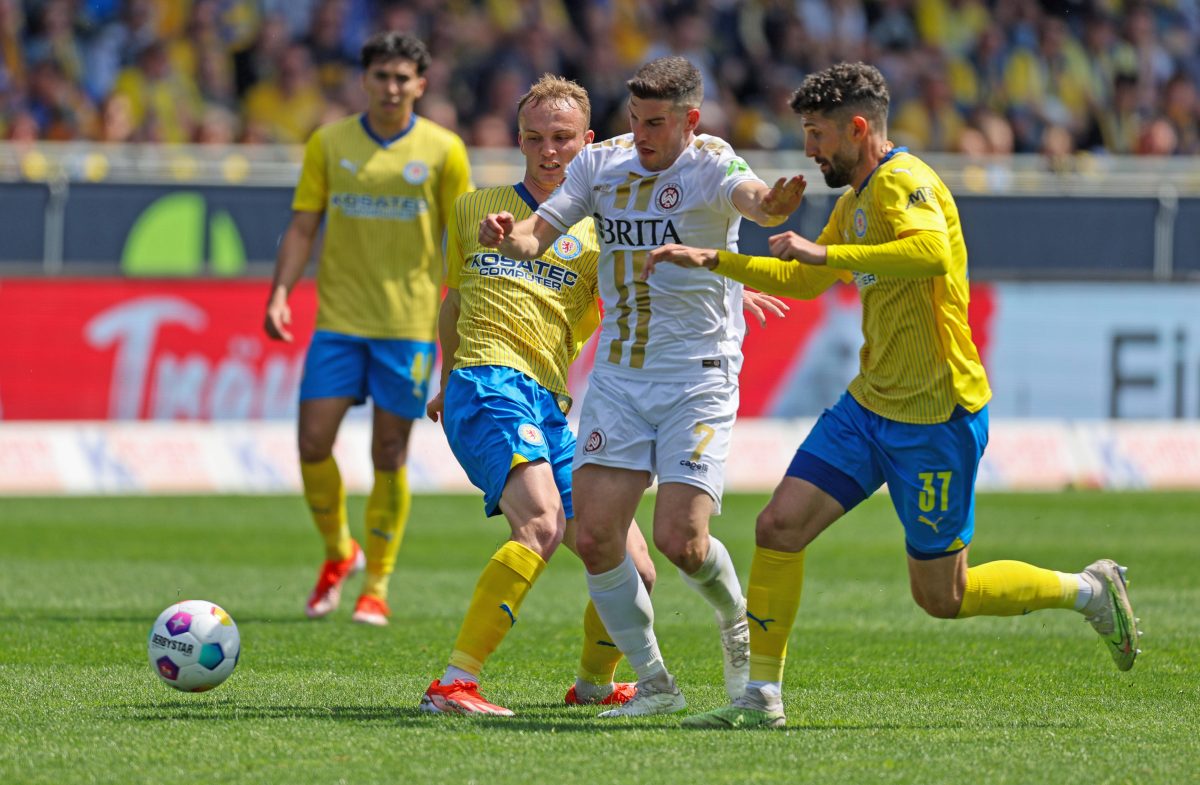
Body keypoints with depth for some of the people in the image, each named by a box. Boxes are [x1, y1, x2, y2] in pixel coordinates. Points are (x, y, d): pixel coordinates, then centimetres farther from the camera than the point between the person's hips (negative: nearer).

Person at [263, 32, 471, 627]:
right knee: (313, 443, -5)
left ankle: (376, 586, 10)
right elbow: (302, 226, 6)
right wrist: (280, 293, -7)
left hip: (409, 324, -2)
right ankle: (338, 553, 19)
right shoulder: (328, 144, 5)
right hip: (339, 320, 2)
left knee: (389, 455, -1)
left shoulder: (442, 150, 1)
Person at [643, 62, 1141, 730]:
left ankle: (1088, 591, 21)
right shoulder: (857, 198, 14)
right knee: (780, 526, -4)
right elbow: (803, 282, 29)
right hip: (870, 404, 9)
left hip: (937, 418, -9)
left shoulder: (902, 182, -16)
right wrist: (710, 261, 22)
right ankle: (762, 697, 3)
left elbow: (932, 253, -38)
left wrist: (824, 251, -34)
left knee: (941, 597, 1)